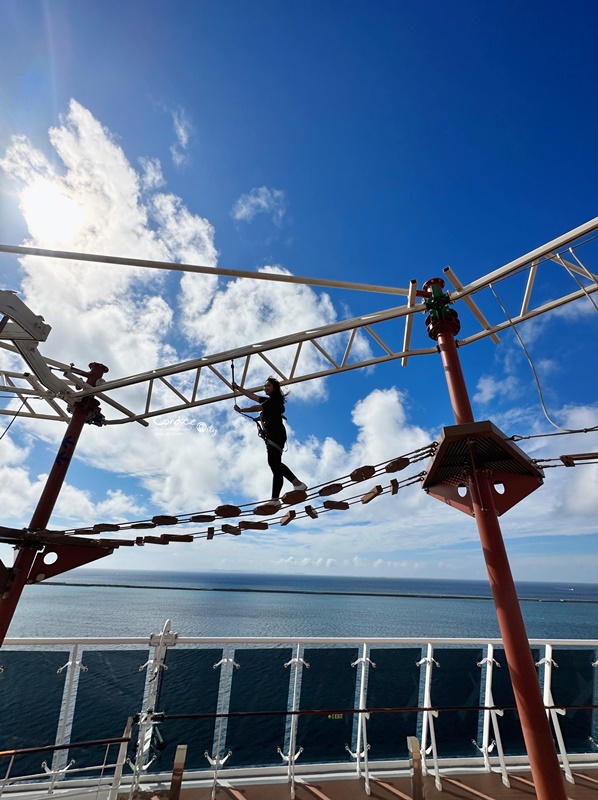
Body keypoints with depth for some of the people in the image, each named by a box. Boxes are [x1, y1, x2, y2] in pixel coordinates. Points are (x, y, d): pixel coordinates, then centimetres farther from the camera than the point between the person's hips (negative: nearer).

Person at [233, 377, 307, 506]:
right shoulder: (269, 401, 21)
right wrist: (237, 388, 27)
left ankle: (275, 499, -16)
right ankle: (297, 483, 16)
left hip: (276, 435, -10)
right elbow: (251, 395, 26)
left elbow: (257, 408, -10)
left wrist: (241, 410, 0)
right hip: (272, 435, 10)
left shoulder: (275, 399, -5)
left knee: (275, 465, -13)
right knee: (275, 464, 10)